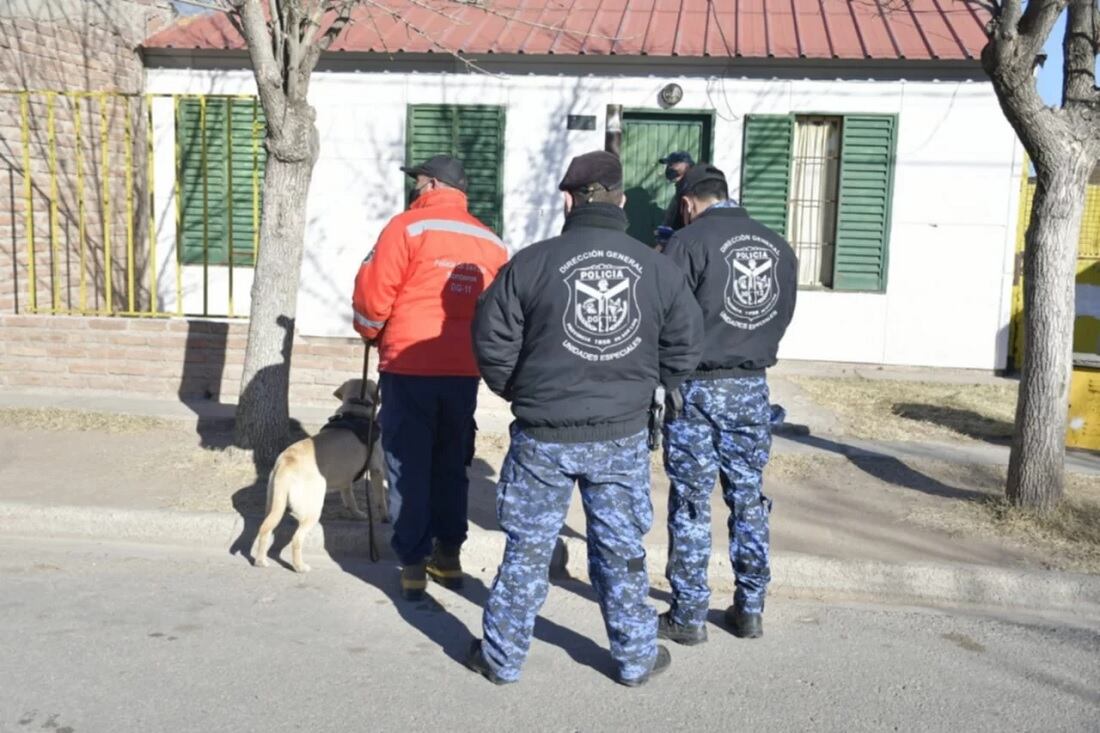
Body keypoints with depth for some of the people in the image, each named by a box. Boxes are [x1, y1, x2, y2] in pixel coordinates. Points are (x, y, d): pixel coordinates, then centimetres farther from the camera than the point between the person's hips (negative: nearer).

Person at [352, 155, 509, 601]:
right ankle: (448, 556, 22)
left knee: (408, 467, 5)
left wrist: (371, 333, 10)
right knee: (451, 465, 16)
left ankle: (413, 563, 7)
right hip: (464, 370, 5)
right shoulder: (491, 242, 8)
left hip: (409, 366, -4)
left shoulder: (408, 227, -6)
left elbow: (372, 294, -9)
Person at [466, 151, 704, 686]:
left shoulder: (533, 262, -10)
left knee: (527, 547, 11)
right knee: (621, 547, 15)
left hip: (543, 435, -2)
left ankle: (502, 656, 24)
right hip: (623, 436, 2)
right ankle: (636, 657, 28)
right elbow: (686, 345, 5)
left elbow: (492, 340, -6)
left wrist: (516, 391, 12)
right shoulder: (657, 267, -2)